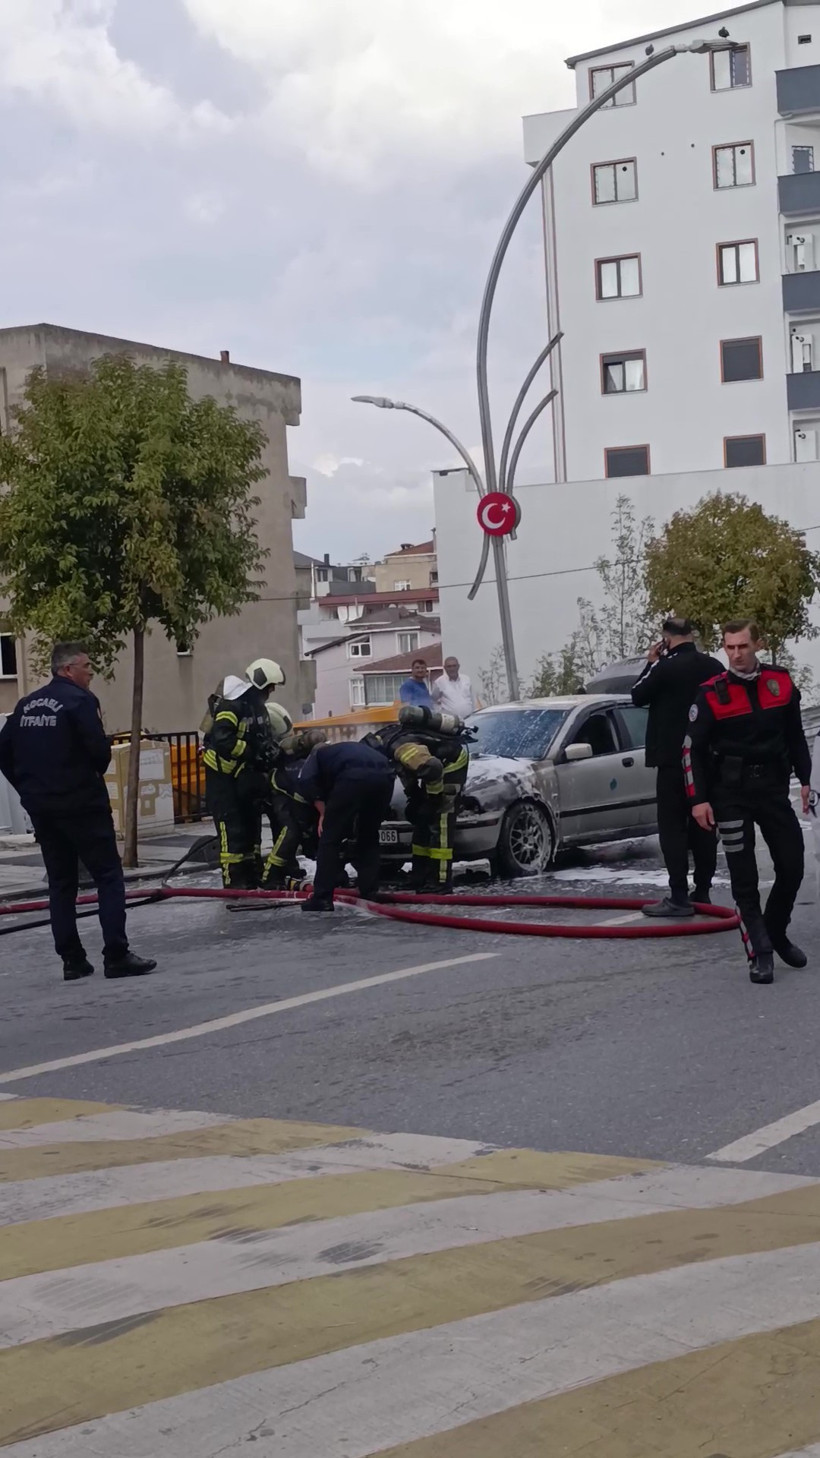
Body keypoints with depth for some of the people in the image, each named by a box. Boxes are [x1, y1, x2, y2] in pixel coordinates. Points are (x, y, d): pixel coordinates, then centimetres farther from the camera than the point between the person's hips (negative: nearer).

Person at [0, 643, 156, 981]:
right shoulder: (79, 700, -11)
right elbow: (99, 749, -20)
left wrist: (29, 787, 15)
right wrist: (96, 771, 1)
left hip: (40, 806, 7)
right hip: (82, 803, -7)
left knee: (60, 882, 12)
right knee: (109, 877, -2)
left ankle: (72, 960, 13)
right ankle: (116, 955, -6)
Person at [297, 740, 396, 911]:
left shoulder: (318, 754, 31)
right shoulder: (358, 748, 46)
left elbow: (307, 782, 9)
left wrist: (323, 812, 16)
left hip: (353, 777, -5)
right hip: (384, 776, 5)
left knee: (330, 837, 8)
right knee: (369, 837, 24)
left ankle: (322, 898, 5)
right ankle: (370, 893, 21)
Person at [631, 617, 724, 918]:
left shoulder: (666, 667, -15)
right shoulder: (714, 667, 4)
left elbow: (638, 697, -3)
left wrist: (651, 664, 5)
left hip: (673, 758, -6)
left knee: (673, 826, -4)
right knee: (703, 825, 12)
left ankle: (679, 896, -10)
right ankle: (702, 891, 18)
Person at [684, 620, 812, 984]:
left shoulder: (781, 682, 2)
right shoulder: (711, 694, -8)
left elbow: (795, 735, 14)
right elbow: (692, 749, -5)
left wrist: (804, 779, 12)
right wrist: (698, 799, -9)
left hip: (773, 788, 3)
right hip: (731, 793, -3)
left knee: (792, 866, 4)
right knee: (744, 877, -2)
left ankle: (776, 933, 27)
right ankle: (760, 953, 3)